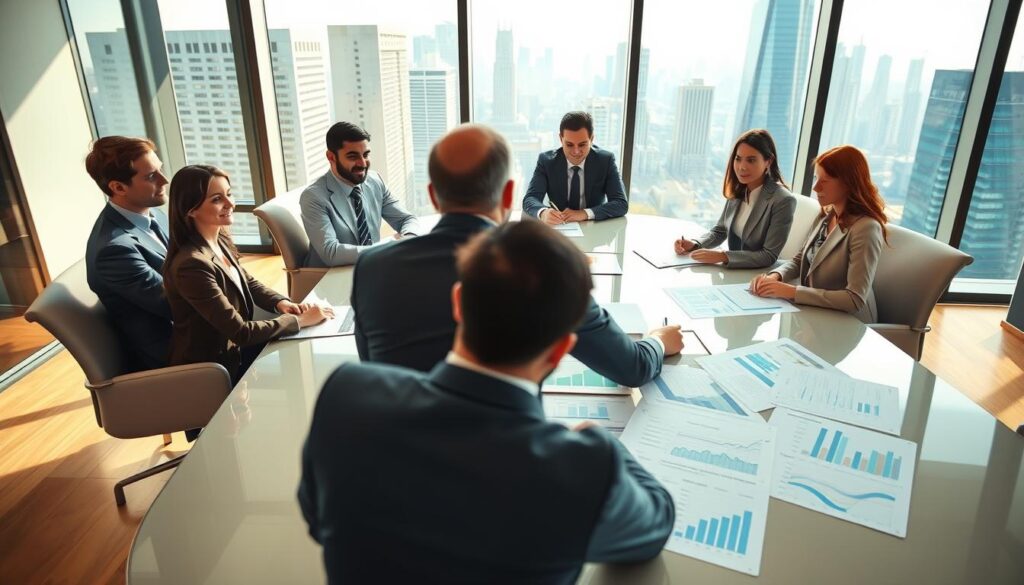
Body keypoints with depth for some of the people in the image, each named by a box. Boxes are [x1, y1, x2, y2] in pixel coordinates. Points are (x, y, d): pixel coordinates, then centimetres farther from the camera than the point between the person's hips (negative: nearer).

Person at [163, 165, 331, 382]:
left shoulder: (219, 240, -2)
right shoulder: (191, 265, -29)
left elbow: (248, 283, 13)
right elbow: (239, 331, -26)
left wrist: (280, 302, -6)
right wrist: (299, 320, -20)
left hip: (235, 348, 7)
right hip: (214, 369, -7)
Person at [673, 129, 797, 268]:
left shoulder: (783, 201, -18)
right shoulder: (737, 190, 1)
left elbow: (769, 255, -18)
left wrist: (722, 256, -28)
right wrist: (695, 244, -8)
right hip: (732, 270, 6)